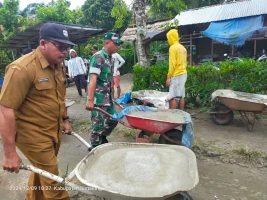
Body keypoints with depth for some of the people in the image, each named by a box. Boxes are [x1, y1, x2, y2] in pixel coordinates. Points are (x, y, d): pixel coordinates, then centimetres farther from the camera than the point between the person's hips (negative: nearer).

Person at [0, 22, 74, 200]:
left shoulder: (58, 66, 4)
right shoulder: (22, 68, -22)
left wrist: (65, 119, 20)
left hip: (54, 132, 8)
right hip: (33, 135, -8)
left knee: (42, 172, 24)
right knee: (51, 179, 3)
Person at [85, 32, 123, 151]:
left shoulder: (110, 58, 13)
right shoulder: (98, 57, -13)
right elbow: (93, 79, -22)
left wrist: (112, 97, 24)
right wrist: (90, 100, -28)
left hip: (107, 97, 9)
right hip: (98, 98, -9)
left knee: (113, 120, 16)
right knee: (98, 125, 0)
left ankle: (102, 140, 39)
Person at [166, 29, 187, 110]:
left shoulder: (173, 47, -11)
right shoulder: (183, 48, 14)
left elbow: (172, 64, -17)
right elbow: (184, 62, 16)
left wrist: (168, 77, -14)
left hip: (176, 75, -9)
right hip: (183, 74, 9)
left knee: (171, 97, -7)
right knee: (181, 96, 11)